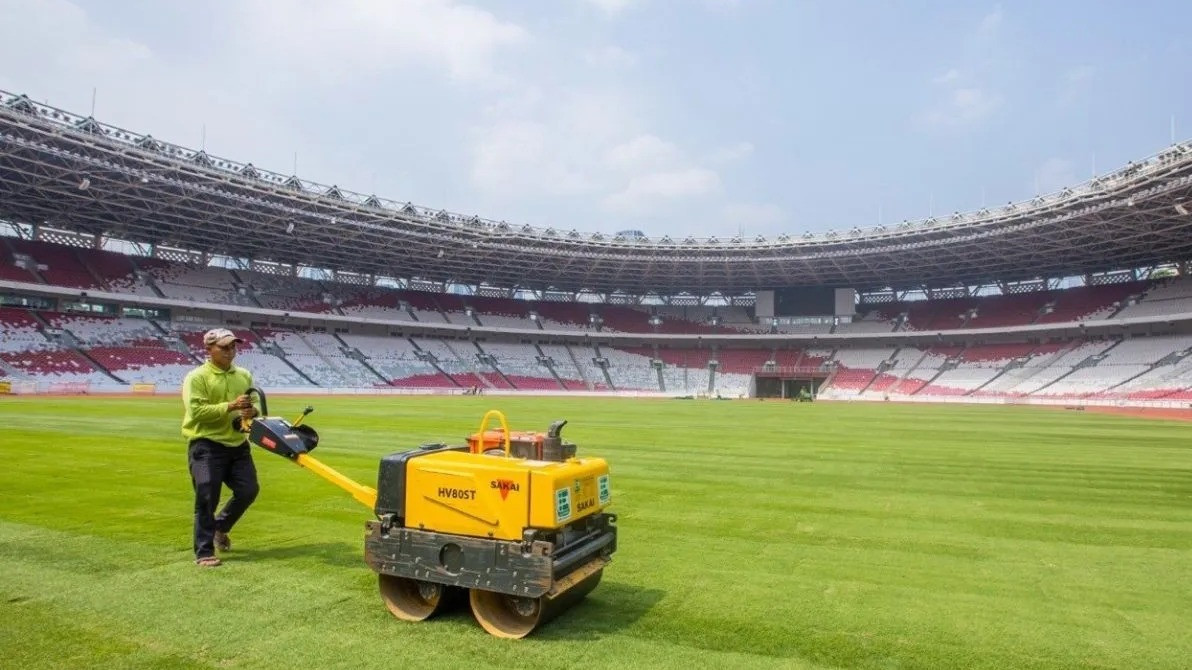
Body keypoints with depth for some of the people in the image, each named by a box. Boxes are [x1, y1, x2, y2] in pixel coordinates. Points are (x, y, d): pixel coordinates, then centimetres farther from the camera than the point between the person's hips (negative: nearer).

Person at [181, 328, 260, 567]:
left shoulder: (244, 375, 10)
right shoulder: (197, 377, -9)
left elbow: (256, 404, 16)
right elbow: (196, 411, -20)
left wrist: (253, 411, -8)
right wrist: (230, 406, -26)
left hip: (237, 444, 6)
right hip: (206, 446, -6)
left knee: (249, 490, 6)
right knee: (207, 498, -4)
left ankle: (220, 527, 32)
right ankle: (204, 552, 8)